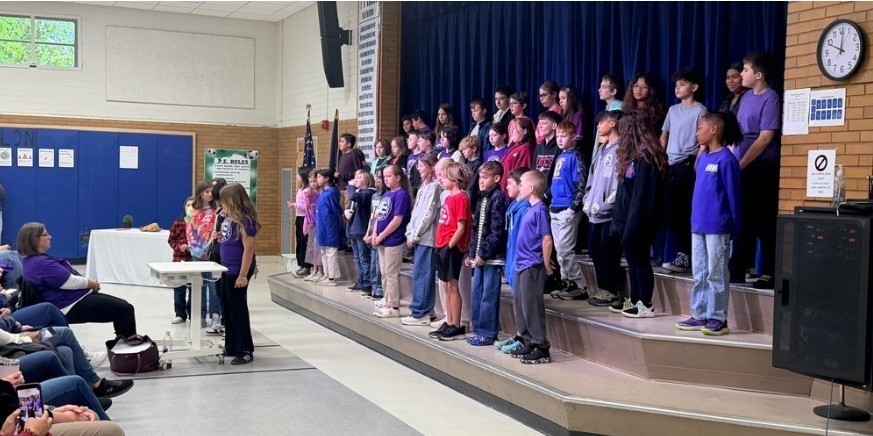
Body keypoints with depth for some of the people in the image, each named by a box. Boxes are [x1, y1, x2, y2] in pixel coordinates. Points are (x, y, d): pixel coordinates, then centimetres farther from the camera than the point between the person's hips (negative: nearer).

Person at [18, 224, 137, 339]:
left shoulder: (31, 261, 12)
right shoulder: (41, 263, -24)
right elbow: (70, 282, -22)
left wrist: (88, 282, 6)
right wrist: (91, 283, -5)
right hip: (72, 307, -12)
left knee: (122, 305, 12)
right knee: (125, 309, -10)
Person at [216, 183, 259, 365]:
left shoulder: (244, 220, -18)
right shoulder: (228, 218, 7)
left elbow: (249, 249, -20)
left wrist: (243, 275, -21)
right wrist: (219, 238, 1)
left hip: (238, 271, -9)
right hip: (227, 270, 9)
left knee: (238, 310, -1)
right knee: (228, 309, 15)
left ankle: (246, 351, 8)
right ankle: (231, 347, 27)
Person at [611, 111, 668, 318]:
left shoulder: (645, 158, -17)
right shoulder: (635, 155, 13)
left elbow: (642, 196, -22)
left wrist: (631, 226, -22)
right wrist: (620, 220, 14)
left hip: (641, 220, -9)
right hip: (631, 218, 9)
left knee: (638, 256, -3)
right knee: (632, 254, 14)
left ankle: (646, 305, 4)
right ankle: (635, 300, 23)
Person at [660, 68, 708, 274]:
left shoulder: (700, 111, -3)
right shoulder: (673, 110, 17)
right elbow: (664, 136, 21)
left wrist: (697, 164, -15)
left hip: (688, 165, -7)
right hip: (671, 166, 7)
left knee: (685, 213, -6)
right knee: (671, 213, 7)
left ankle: (687, 257, -1)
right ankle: (683, 253, 17)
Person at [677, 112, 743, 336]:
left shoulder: (726, 159, -11)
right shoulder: (703, 158, 12)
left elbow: (733, 194, -10)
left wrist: (735, 227, -9)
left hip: (717, 227, -8)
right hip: (698, 225, 8)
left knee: (716, 274, -1)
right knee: (700, 274, 12)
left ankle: (718, 318, 5)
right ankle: (700, 315, 19)